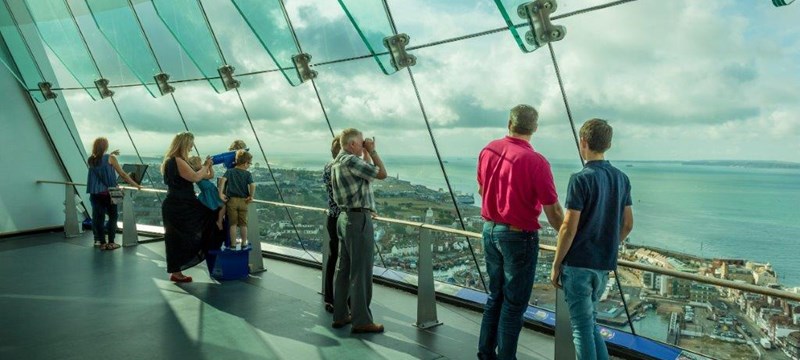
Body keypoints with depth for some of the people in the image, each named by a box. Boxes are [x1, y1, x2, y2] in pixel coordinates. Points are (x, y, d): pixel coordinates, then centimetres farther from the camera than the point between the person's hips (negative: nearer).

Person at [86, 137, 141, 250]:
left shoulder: (91, 160, 5)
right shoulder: (110, 158, -7)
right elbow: (123, 174, -8)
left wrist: (110, 154, 30)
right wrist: (136, 185, -3)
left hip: (95, 193, 4)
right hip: (108, 192, -4)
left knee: (98, 217, 8)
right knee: (113, 216, 7)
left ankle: (101, 242, 12)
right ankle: (110, 242, 6)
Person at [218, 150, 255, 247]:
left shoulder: (230, 171, 2)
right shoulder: (248, 174, -2)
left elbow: (223, 179, -16)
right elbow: (252, 185, -17)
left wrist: (221, 193, -15)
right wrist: (251, 196, -3)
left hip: (232, 200, 1)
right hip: (243, 201, -1)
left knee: (233, 224, 7)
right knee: (243, 224, 11)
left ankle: (233, 244, 10)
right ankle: (244, 243, 17)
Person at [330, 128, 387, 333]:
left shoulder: (338, 162, 14)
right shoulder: (351, 161, -16)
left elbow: (368, 171, 26)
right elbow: (382, 174, -13)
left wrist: (367, 153, 17)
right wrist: (372, 151, -4)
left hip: (345, 217, 10)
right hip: (359, 219, -10)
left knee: (345, 269, 14)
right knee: (361, 272, -3)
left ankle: (340, 316, 22)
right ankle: (361, 321, 4)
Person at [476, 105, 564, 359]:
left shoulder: (488, 150, 0)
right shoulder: (536, 161, -19)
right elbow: (553, 211, -16)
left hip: (490, 230, 7)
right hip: (519, 236, -6)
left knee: (496, 295, 20)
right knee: (514, 303, 6)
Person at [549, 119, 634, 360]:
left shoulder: (581, 179, -16)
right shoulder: (621, 179, 5)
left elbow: (569, 228, -17)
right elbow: (627, 225, 11)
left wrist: (556, 265, -7)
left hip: (578, 264, -7)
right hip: (604, 265, 7)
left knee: (582, 327, 4)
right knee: (590, 322, 21)